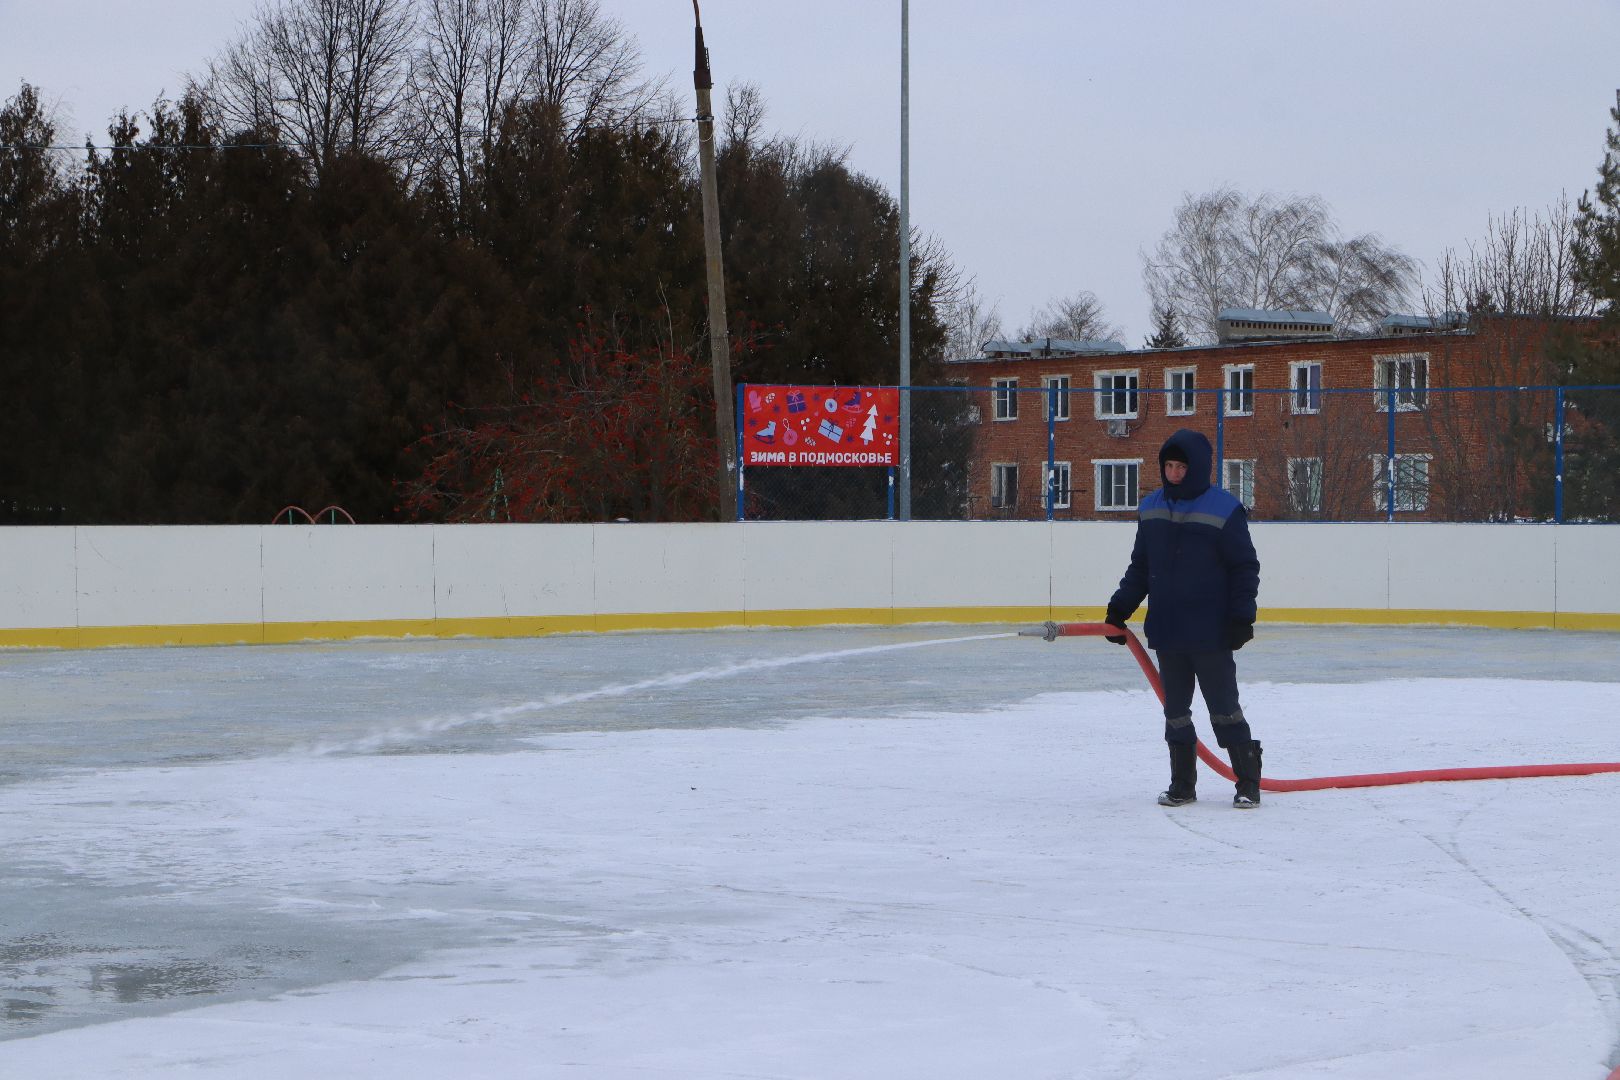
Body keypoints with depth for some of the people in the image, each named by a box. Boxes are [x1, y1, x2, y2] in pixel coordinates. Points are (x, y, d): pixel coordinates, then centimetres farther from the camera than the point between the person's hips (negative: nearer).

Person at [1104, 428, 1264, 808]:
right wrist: (1119, 609, 12)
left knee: (1224, 708, -1)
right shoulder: (1151, 508, 8)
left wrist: (1241, 617, -12)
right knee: (1175, 710, 9)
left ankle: (1248, 783, 7)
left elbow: (1245, 567, -5)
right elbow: (1140, 566, 17)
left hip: (1211, 633, -5)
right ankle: (1182, 784, 18)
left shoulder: (1225, 509, -8)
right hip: (1165, 631, 5)